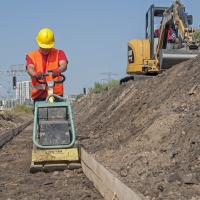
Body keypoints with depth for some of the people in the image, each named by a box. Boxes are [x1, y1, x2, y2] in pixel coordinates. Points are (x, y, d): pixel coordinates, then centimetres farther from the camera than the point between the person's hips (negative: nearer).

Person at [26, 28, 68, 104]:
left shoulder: (59, 53, 9)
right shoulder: (31, 56, 9)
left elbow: (64, 65, -11)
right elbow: (30, 68, -10)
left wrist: (57, 71, -36)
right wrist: (35, 74, -36)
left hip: (56, 93, 0)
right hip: (38, 94, 1)